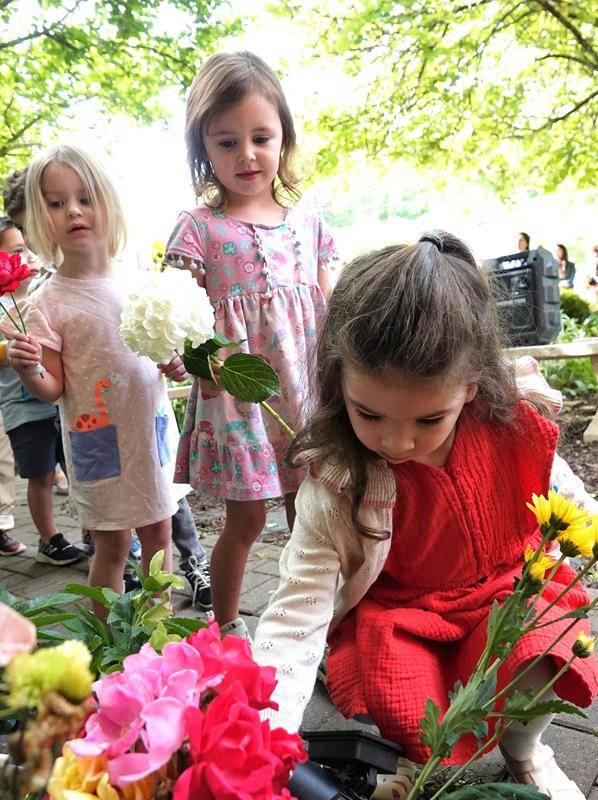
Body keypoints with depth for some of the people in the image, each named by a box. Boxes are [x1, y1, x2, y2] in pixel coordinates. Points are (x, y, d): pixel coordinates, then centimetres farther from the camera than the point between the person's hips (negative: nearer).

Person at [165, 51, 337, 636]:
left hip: (305, 392, 4)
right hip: (237, 395, -3)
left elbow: (330, 317, 9)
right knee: (246, 520, 6)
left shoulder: (307, 225, 7)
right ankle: (226, 628, 30)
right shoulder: (198, 229, -4)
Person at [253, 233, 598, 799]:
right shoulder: (336, 484, -27)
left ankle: (523, 750, 16)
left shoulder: (512, 431, -19)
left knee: (547, 657, -25)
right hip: (397, 616, -2)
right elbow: (296, 612, -27)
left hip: (508, 589, 2)